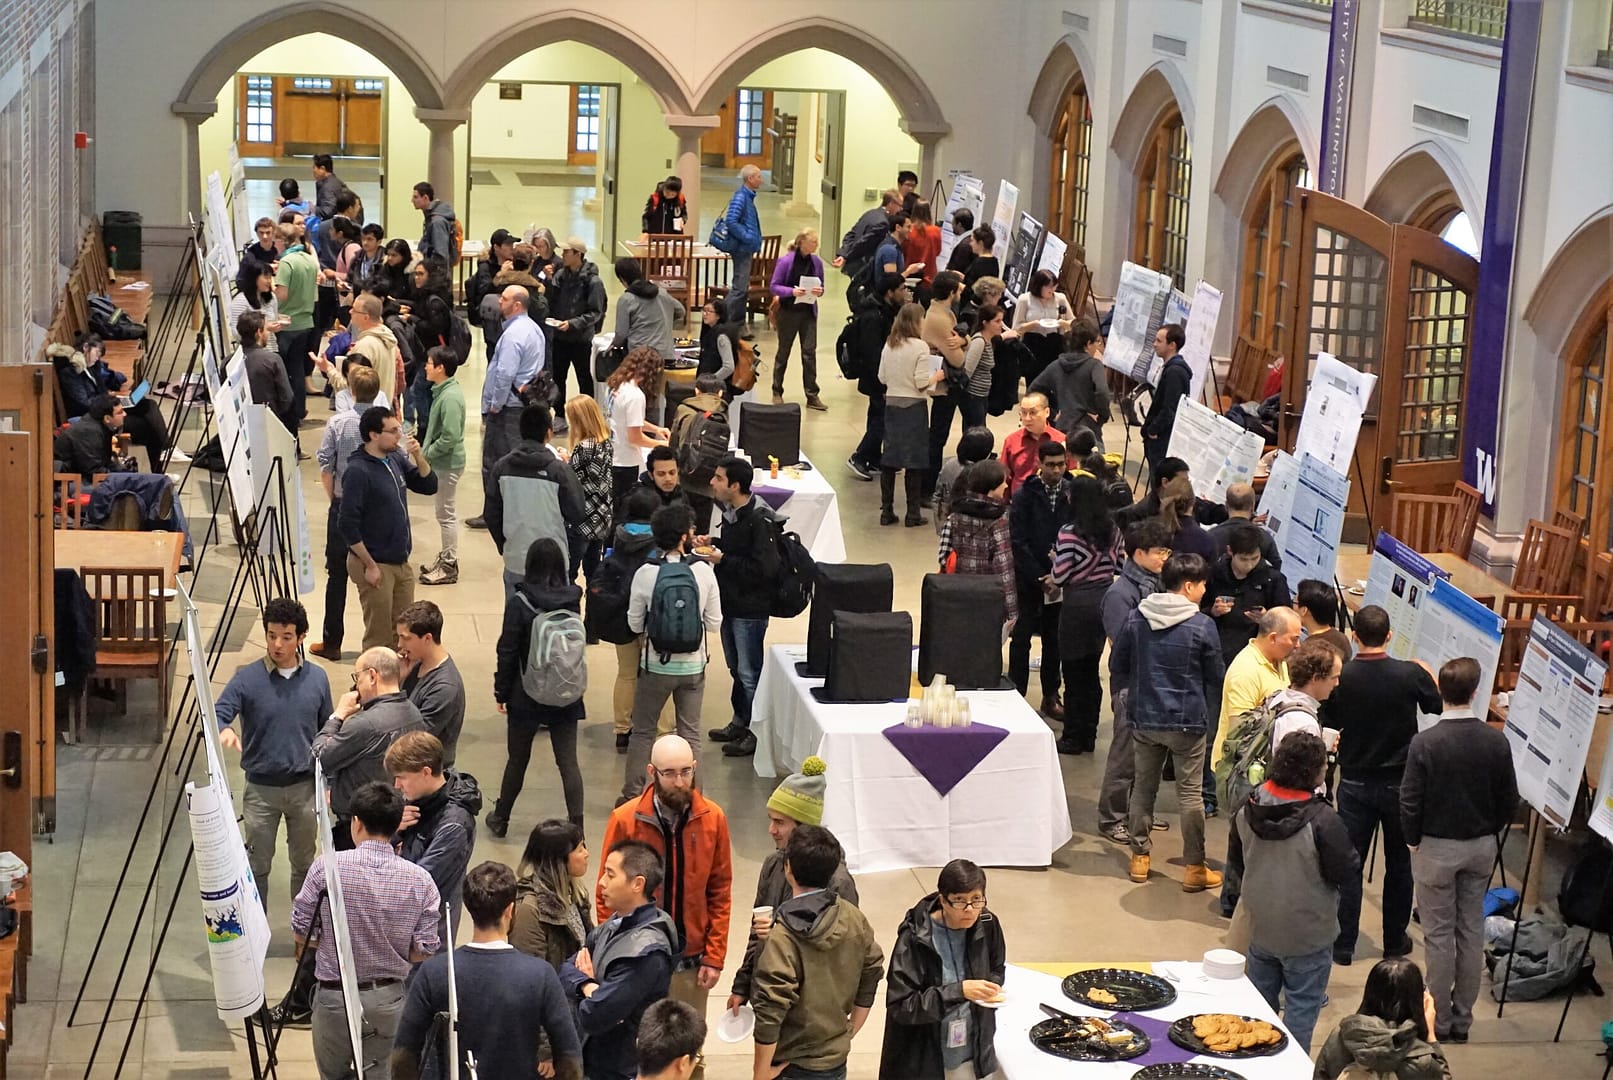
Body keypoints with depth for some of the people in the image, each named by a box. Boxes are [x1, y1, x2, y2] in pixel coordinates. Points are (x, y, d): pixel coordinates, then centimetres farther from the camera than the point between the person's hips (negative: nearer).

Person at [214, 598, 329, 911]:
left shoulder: (317, 678, -1)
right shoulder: (247, 678, -10)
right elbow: (217, 715, -19)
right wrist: (224, 730, -42)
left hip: (304, 787, 2)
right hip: (261, 789, -2)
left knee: (304, 863, 16)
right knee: (257, 866, 7)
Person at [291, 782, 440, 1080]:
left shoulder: (328, 866, -13)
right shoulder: (420, 880, -9)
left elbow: (299, 930, -6)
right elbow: (425, 949, -5)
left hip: (335, 996, -1)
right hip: (388, 998, 2)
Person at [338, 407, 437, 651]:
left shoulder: (394, 461, 7)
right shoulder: (358, 471, -17)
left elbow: (429, 486, 12)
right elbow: (348, 524, -19)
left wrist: (418, 456, -5)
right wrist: (370, 566, -18)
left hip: (400, 563, 8)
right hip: (376, 566, -8)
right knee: (379, 637, 2)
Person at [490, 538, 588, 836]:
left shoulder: (519, 604, -15)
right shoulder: (572, 601, -6)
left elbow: (508, 652, -10)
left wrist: (501, 691, 1)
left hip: (528, 695, -2)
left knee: (517, 759, 14)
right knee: (568, 761, 4)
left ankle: (500, 819, 30)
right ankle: (576, 827, 0)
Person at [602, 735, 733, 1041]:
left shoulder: (713, 818, -4)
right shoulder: (625, 820, -10)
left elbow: (720, 892, 2)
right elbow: (608, 894, -3)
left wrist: (714, 957, -2)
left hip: (690, 960, 1)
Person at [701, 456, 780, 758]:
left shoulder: (759, 520, -23)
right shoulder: (731, 511, 5)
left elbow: (764, 569, -27)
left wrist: (722, 560, -22)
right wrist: (713, 543, 3)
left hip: (750, 608, -9)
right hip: (730, 602, 9)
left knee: (749, 673, 1)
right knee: (736, 668, 20)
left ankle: (756, 732, 13)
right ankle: (740, 723, 33)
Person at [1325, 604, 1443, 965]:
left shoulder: (1341, 676, -13)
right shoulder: (1411, 674, -14)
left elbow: (1331, 721, 3)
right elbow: (1438, 707, 5)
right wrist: (1430, 676, 22)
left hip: (1355, 783, 0)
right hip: (1399, 782, 0)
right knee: (1398, 862, 15)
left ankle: (1343, 944, 9)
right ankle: (1395, 940, 24)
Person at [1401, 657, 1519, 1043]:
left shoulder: (1425, 743, -19)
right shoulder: (1497, 742, -9)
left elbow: (1410, 802, -14)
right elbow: (1509, 802, 0)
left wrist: (1412, 840, 3)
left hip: (1436, 848, -3)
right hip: (1481, 847, 3)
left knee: (1439, 935, 6)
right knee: (1472, 931, 13)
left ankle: (1439, 1022, 12)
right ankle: (1462, 1019, 21)